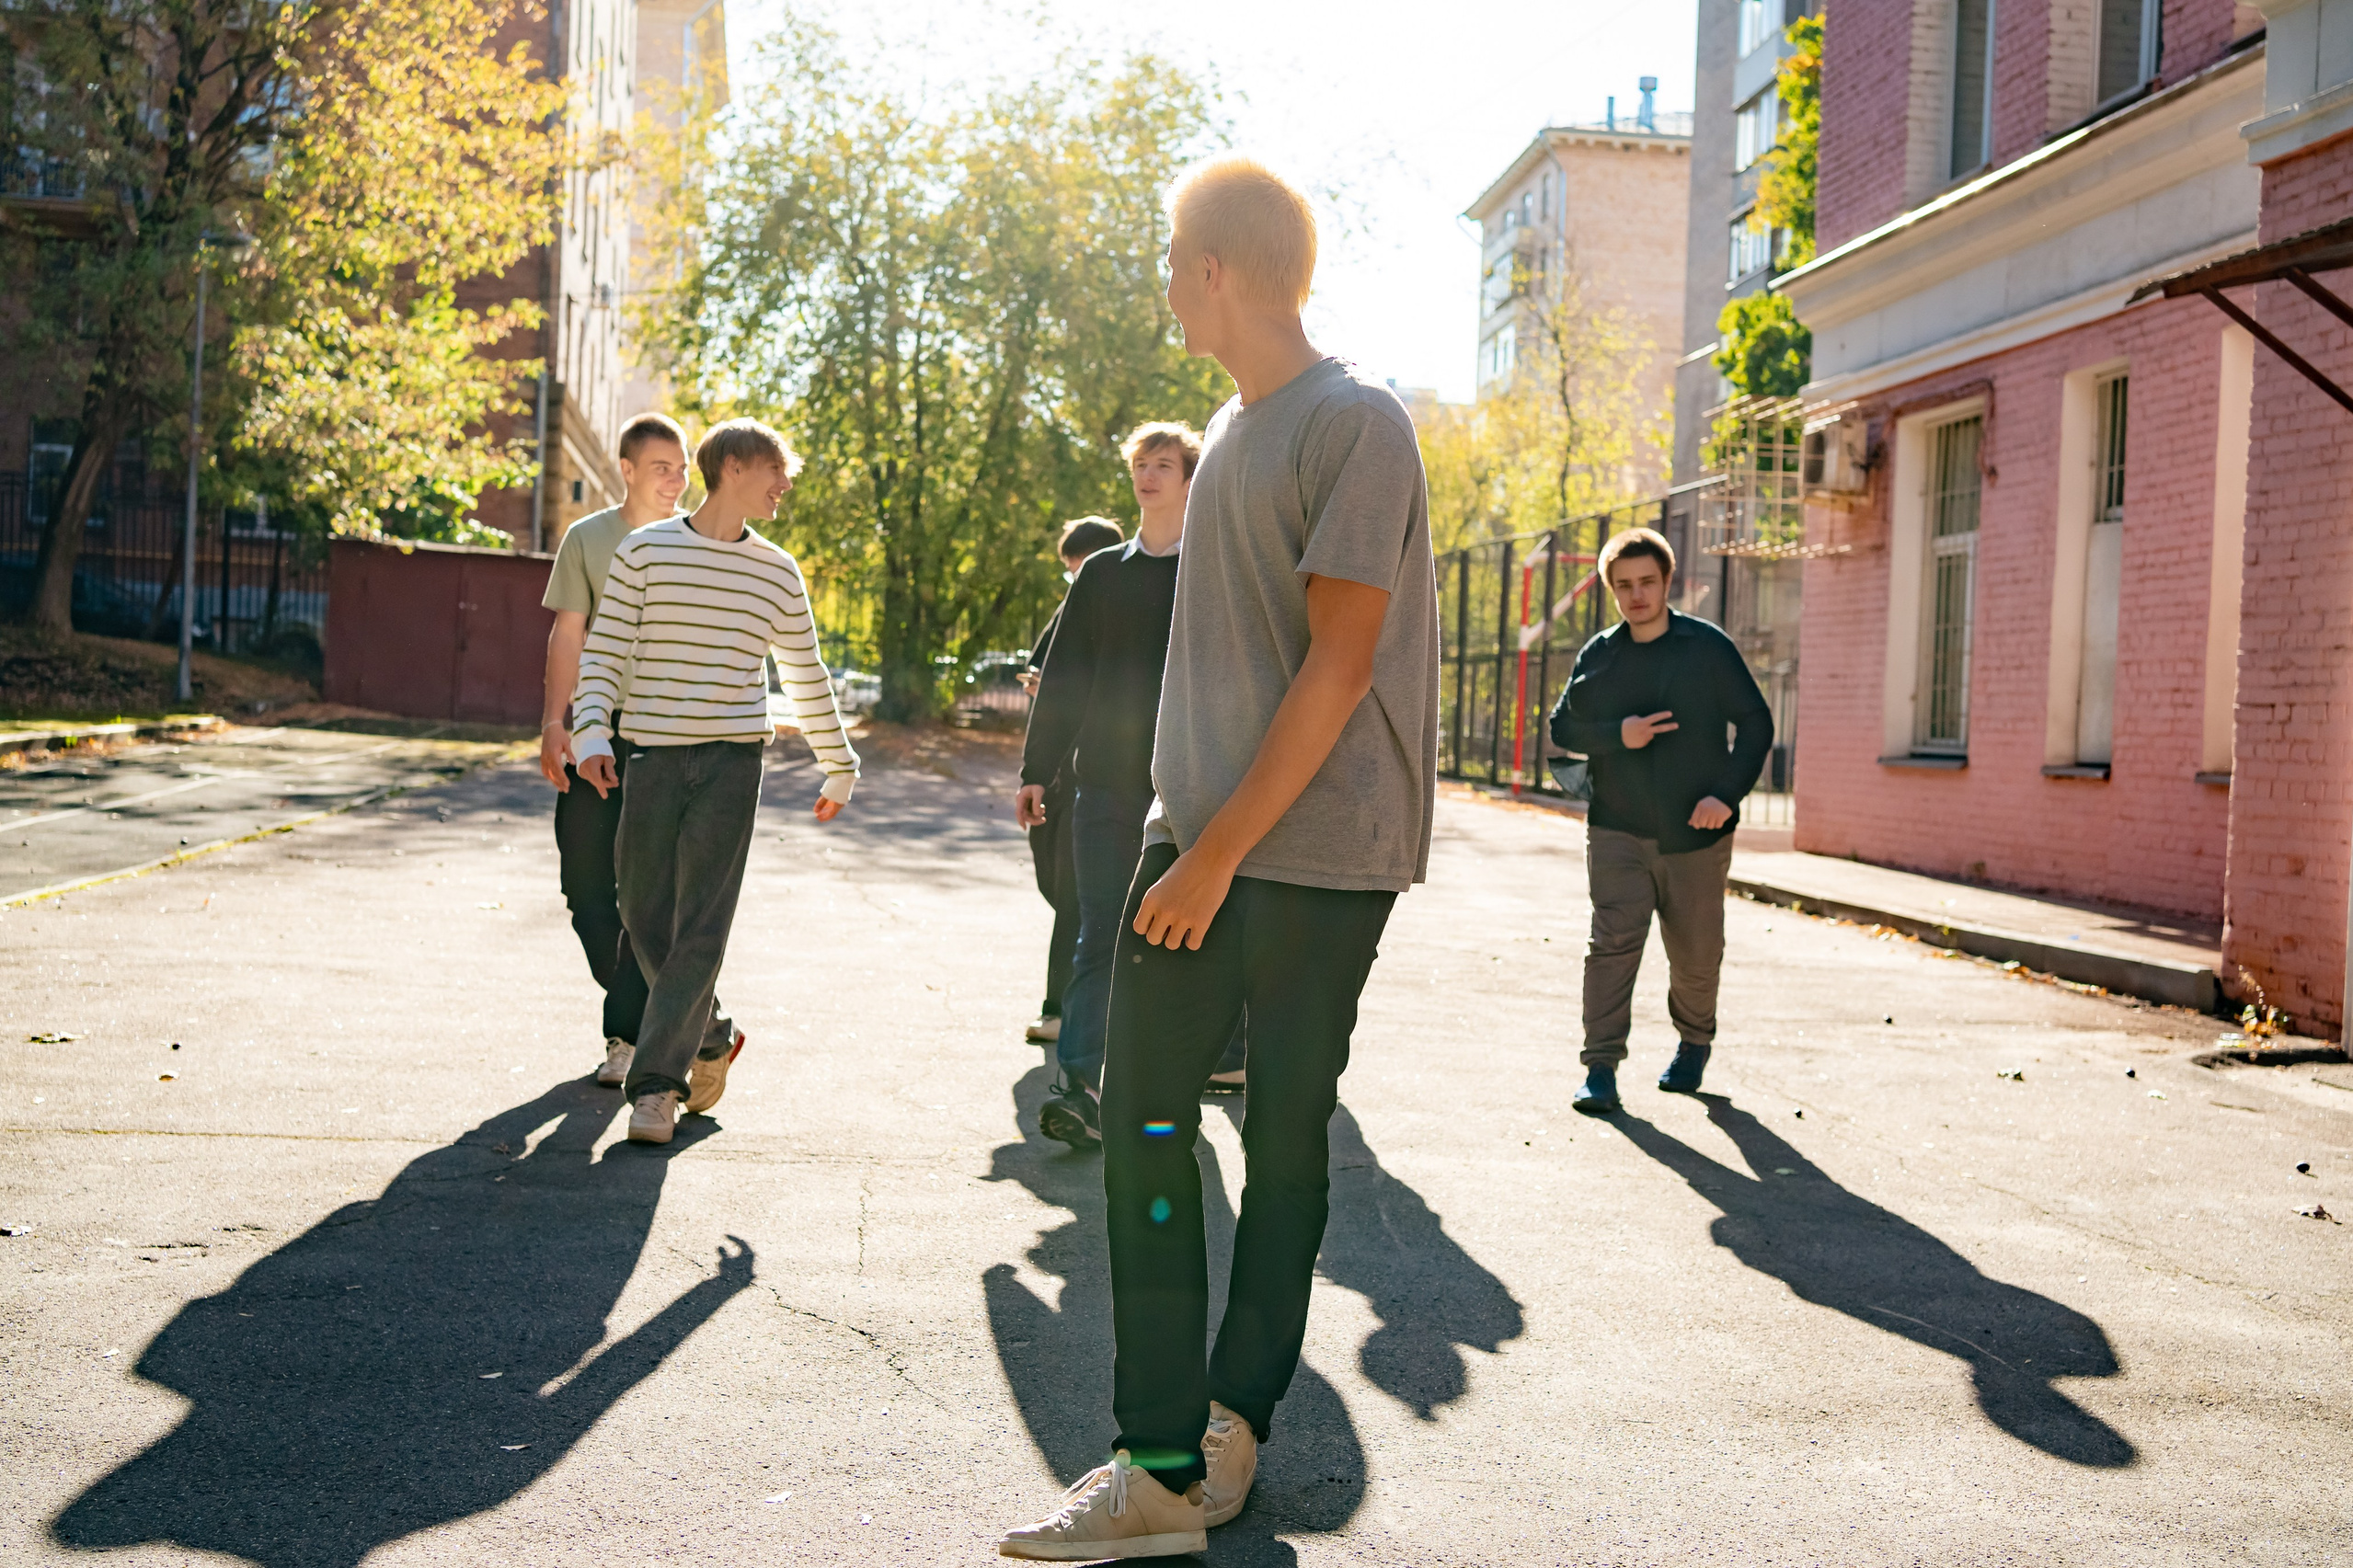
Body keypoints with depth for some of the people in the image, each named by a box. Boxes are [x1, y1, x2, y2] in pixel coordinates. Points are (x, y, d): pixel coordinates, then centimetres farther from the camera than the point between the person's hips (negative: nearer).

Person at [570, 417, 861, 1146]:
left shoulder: (777, 572, 10)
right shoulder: (645, 551, 3)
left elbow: (806, 677, 19)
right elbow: (603, 651, 2)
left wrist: (839, 767, 23)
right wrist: (592, 734, -12)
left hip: (731, 761, 0)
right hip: (651, 757, 0)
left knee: (701, 929, -8)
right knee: (644, 919, 5)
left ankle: (655, 1083, -5)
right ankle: (705, 1039, 28)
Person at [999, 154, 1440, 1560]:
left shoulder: (1358, 425, -9)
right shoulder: (1233, 430, 17)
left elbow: (1338, 668, -15)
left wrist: (1220, 853, -17)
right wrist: (1184, 833, 16)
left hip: (1317, 851, -8)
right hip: (1200, 834, 8)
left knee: (1285, 1142, 2)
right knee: (1142, 1118, 1)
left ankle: (1231, 1431, 15)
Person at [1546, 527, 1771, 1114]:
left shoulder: (1709, 647, -1)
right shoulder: (1599, 655, 5)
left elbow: (1756, 723, 0)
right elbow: (1562, 725, 9)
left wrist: (1728, 792, -13)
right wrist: (1617, 734, -11)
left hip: (1696, 833, -1)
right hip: (1617, 830, 1)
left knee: (1696, 954, 9)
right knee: (1613, 941, -12)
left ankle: (1693, 1044, 36)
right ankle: (1601, 1067, -8)